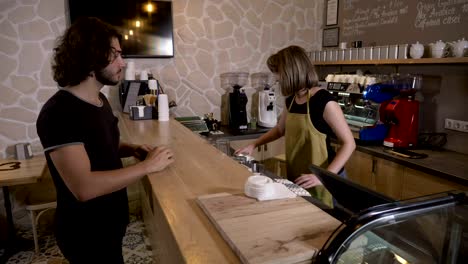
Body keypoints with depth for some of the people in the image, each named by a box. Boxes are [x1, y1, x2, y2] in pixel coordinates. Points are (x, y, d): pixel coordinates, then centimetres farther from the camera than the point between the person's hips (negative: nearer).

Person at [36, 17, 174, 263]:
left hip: (110, 220, 9)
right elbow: (84, 187, -33)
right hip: (86, 232, -8)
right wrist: (147, 165, -26)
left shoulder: (99, 100, 3)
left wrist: (132, 149, -2)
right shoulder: (59, 113, -26)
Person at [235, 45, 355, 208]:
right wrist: (253, 145, 14)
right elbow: (280, 129, 21)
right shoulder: (291, 100, 3)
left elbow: (349, 144, -16)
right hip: (296, 179, 7)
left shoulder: (324, 101, -18)